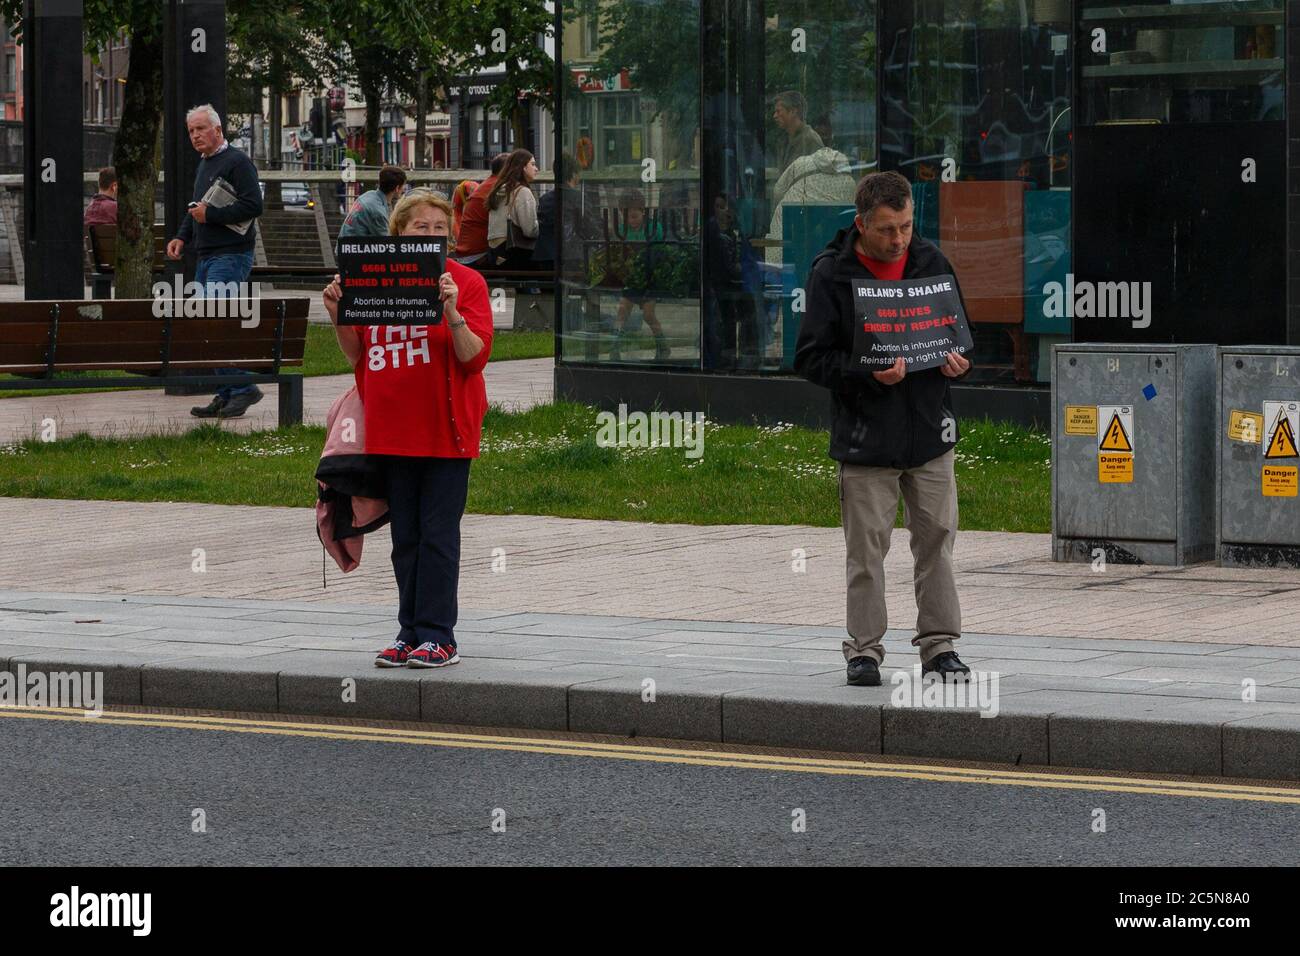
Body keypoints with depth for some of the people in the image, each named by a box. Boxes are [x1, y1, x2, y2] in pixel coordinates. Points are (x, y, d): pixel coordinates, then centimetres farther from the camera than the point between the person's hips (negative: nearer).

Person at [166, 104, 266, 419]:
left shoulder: (237, 162, -8)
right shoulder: (204, 166, 21)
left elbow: (253, 206, -18)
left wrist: (210, 215, -16)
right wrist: (182, 237, 15)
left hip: (230, 256, -10)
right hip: (207, 258, 10)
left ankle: (244, 387, -12)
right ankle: (227, 395, 11)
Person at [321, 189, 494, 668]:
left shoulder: (466, 282, -4)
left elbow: (475, 357, -12)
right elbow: (359, 357, 14)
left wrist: (452, 312, -26)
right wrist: (338, 317, -2)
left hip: (445, 429, -5)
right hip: (392, 429, 5)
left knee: (438, 535, -5)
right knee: (405, 537, 10)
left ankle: (438, 637, -2)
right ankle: (411, 633, 17)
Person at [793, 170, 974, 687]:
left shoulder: (930, 261, 5)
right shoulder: (831, 273, -7)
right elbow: (810, 357, -7)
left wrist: (955, 361, -5)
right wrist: (867, 374, -22)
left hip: (930, 431, 3)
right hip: (865, 437, -3)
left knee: (936, 538, 6)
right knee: (866, 548, 1)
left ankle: (939, 644, 15)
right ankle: (864, 649, 11)